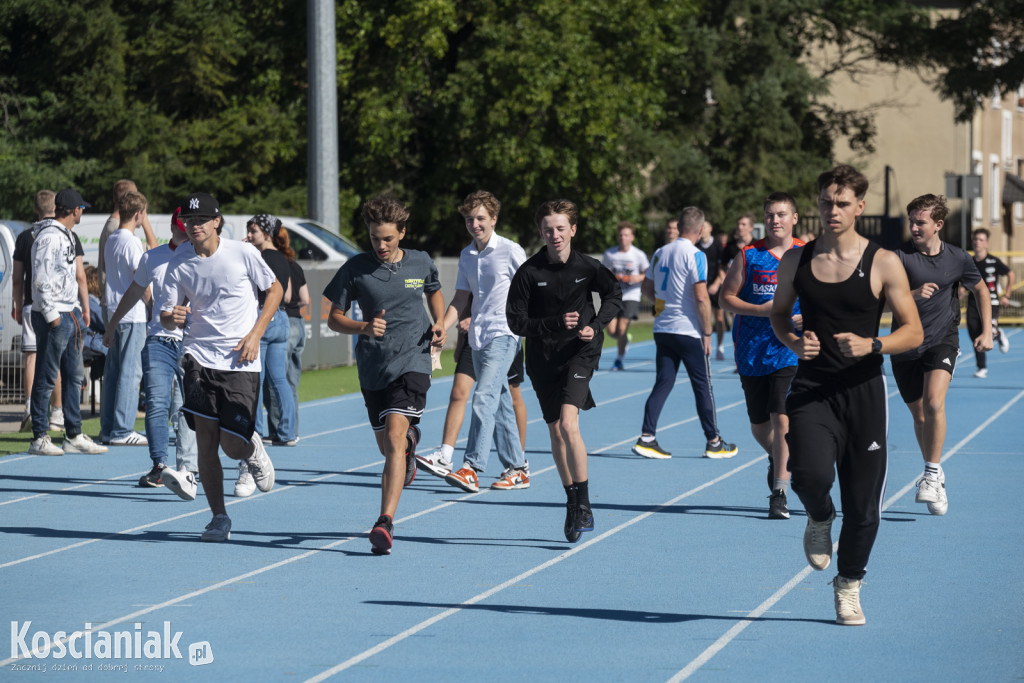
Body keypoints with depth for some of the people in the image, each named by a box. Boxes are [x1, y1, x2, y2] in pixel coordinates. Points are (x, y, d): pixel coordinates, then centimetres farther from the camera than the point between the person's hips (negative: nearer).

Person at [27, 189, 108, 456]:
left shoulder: (68, 236, 16)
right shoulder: (49, 237, -15)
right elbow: (41, 280, -19)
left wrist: (80, 310, 17)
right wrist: (52, 315, -19)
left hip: (70, 314, 10)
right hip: (52, 316, -10)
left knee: (74, 376, 13)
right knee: (46, 379, -5)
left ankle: (74, 436, 19)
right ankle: (39, 439, 0)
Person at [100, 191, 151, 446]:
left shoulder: (111, 240, 13)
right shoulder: (131, 242, -13)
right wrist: (151, 301, 1)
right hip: (133, 314, -9)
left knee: (113, 371, 10)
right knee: (130, 372, -6)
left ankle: (108, 429, 13)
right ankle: (122, 431, -8)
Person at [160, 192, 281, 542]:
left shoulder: (243, 253, -5)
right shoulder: (179, 264, 0)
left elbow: (275, 289, 8)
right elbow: (166, 316, 3)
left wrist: (255, 335, -2)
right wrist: (172, 318, -23)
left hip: (241, 362, -2)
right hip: (199, 357, 2)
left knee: (233, 445, -8)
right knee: (205, 439, -9)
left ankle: (254, 450, 31)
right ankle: (219, 518, 3)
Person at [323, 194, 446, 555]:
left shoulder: (421, 264, 1)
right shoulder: (356, 268, -3)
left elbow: (434, 292, 24)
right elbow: (334, 318, 1)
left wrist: (439, 324, 5)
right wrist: (364, 327, -18)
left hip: (412, 360, -2)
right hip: (373, 366, 2)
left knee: (394, 436, -20)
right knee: (387, 445, 14)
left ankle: (385, 522, -27)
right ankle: (411, 443, 55)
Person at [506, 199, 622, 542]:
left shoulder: (588, 267, -5)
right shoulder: (529, 272, -8)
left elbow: (614, 295, 13)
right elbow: (516, 321, -8)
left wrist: (596, 325, -4)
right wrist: (556, 324, -21)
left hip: (580, 352, -2)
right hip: (543, 358, 2)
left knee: (568, 424, -20)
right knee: (556, 432, 10)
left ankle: (584, 505, -11)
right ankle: (573, 504, 26)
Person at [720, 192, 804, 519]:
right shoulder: (748, 255, 2)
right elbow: (726, 297, 2)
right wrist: (761, 310, -13)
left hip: (790, 351, -2)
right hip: (751, 352, 2)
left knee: (782, 419, -15)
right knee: (759, 425, 11)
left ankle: (779, 492, -9)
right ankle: (776, 457, 44)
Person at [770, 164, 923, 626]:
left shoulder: (883, 264, -2)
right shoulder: (796, 261, 5)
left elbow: (914, 332, 0)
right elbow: (779, 315, 20)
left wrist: (871, 346, -19)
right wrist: (793, 343, -3)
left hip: (863, 392, 0)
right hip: (811, 390, 1)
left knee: (863, 504, 3)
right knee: (811, 475, -25)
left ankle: (848, 586, 27)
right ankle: (820, 519, 11)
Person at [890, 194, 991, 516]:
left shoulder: (957, 258, -3)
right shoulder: (900, 255, -9)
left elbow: (981, 289, 15)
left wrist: (987, 332, 7)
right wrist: (914, 294, -35)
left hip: (942, 341, -1)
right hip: (906, 344, 1)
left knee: (934, 402, -24)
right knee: (919, 415, 11)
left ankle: (932, 474, -15)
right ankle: (934, 476, 30)